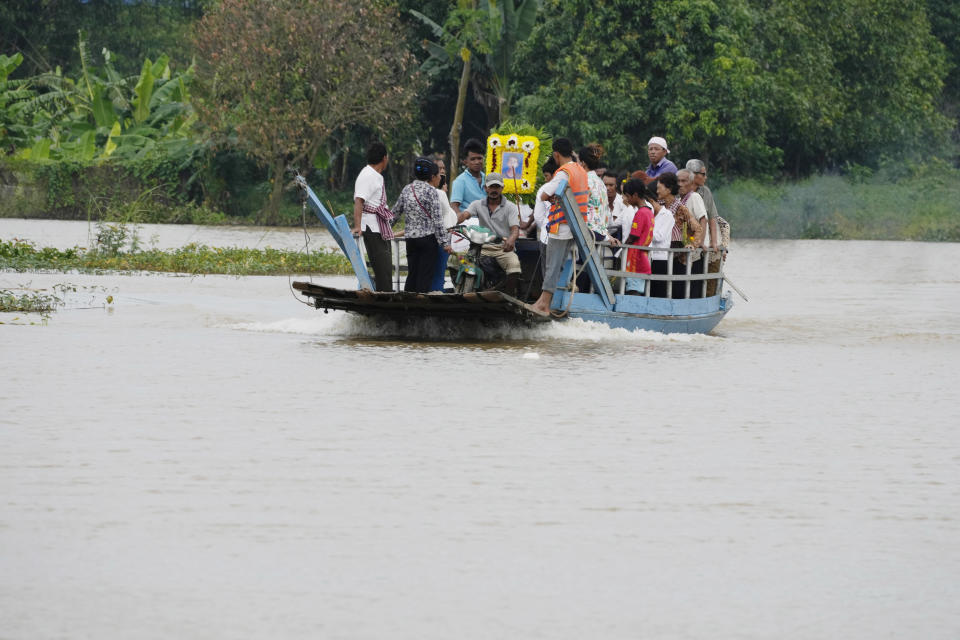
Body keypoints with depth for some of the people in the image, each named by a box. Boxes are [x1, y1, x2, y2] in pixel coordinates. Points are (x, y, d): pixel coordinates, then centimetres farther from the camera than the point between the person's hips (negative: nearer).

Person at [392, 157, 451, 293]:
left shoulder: (407, 189, 9)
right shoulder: (430, 190, -8)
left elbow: (396, 211, 16)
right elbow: (437, 218, -11)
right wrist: (445, 242, -9)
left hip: (410, 237, 6)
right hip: (428, 238, -6)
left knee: (412, 274, 9)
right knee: (425, 276, -3)